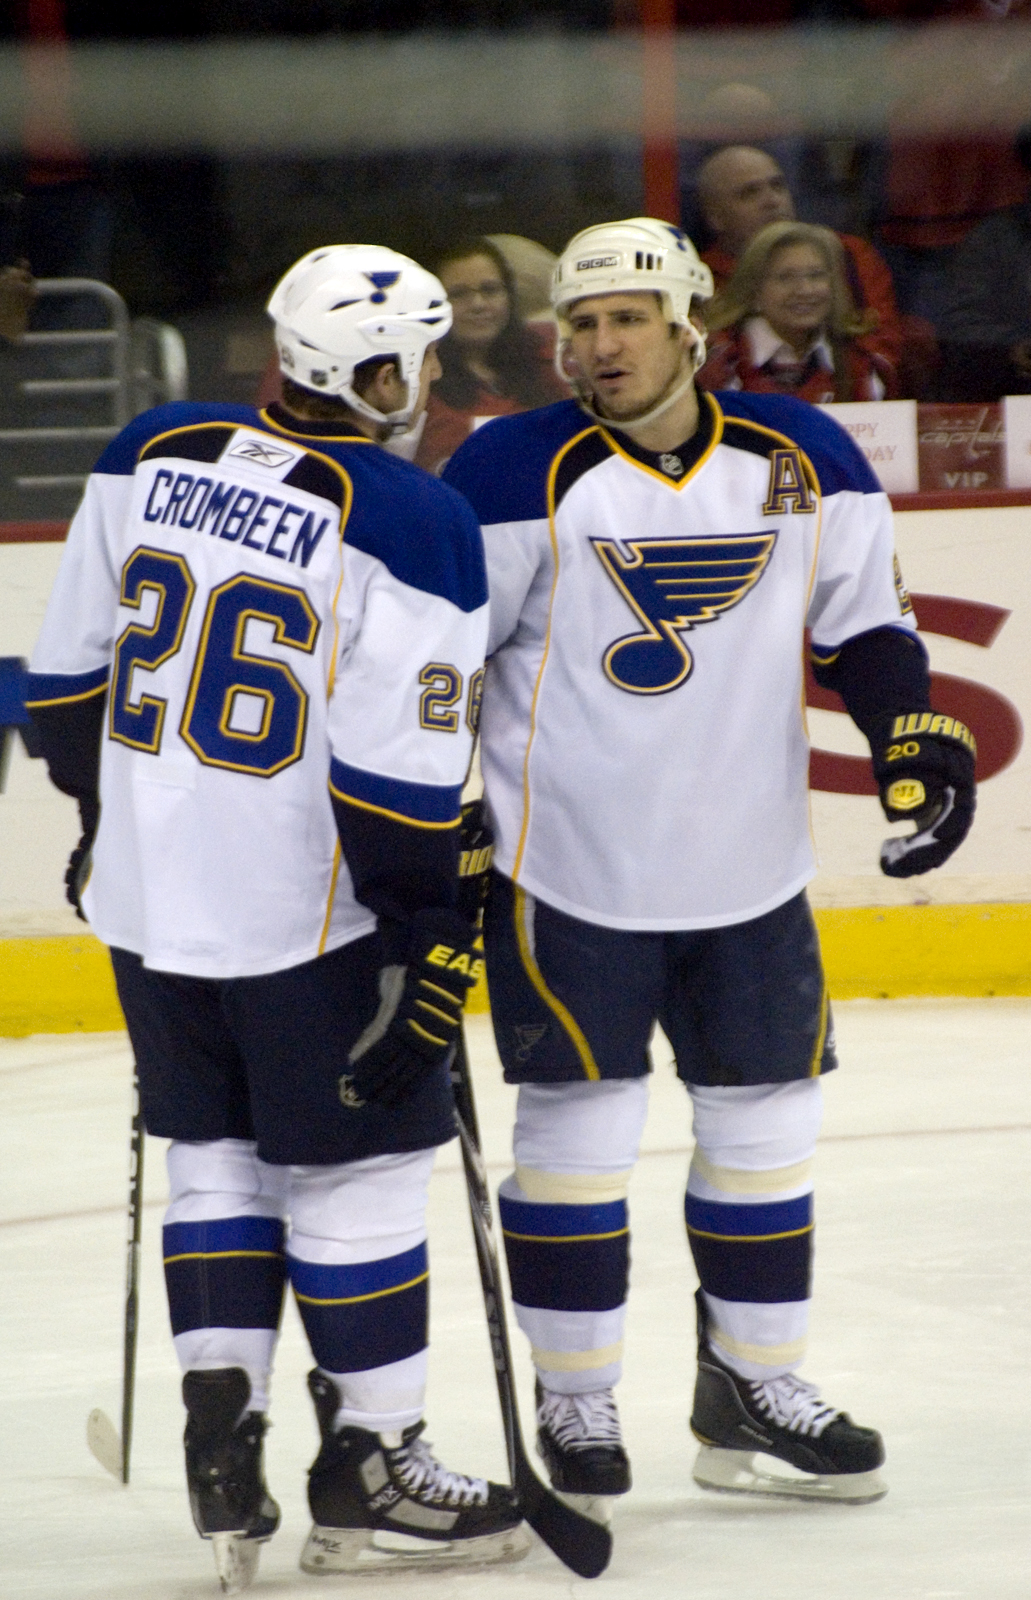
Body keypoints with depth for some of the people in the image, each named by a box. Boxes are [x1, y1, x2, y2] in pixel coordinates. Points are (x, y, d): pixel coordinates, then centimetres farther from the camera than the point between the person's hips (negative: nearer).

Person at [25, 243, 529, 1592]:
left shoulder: (153, 455, 0)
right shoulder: (412, 525, -17)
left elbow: (68, 671, 8)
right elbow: (399, 775, -18)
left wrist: (103, 803, 23)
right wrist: (434, 943, -10)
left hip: (148, 897, 6)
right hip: (305, 915, -5)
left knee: (213, 1154, 17)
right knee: (355, 1170, 7)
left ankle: (221, 1452, 12)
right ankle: (369, 1470, 13)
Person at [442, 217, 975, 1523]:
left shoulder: (801, 464, 1)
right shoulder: (519, 474, -10)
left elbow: (861, 627, 11)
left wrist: (916, 737, -2)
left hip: (751, 871, 4)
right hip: (567, 872, -4)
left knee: (765, 1121, 9)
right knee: (577, 1126, 0)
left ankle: (752, 1388, 22)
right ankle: (574, 1401, 12)